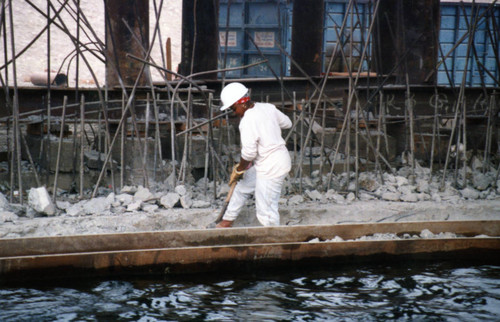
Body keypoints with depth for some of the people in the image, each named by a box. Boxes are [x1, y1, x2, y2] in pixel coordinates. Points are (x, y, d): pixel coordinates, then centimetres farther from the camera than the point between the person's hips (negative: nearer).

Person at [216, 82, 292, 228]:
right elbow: (287, 123, 16)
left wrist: (238, 170, -5)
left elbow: (248, 153, -21)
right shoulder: (268, 107, 1)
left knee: (266, 210, -2)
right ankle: (227, 221, 41)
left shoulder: (247, 122, -23)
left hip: (271, 169, -11)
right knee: (242, 187, 25)